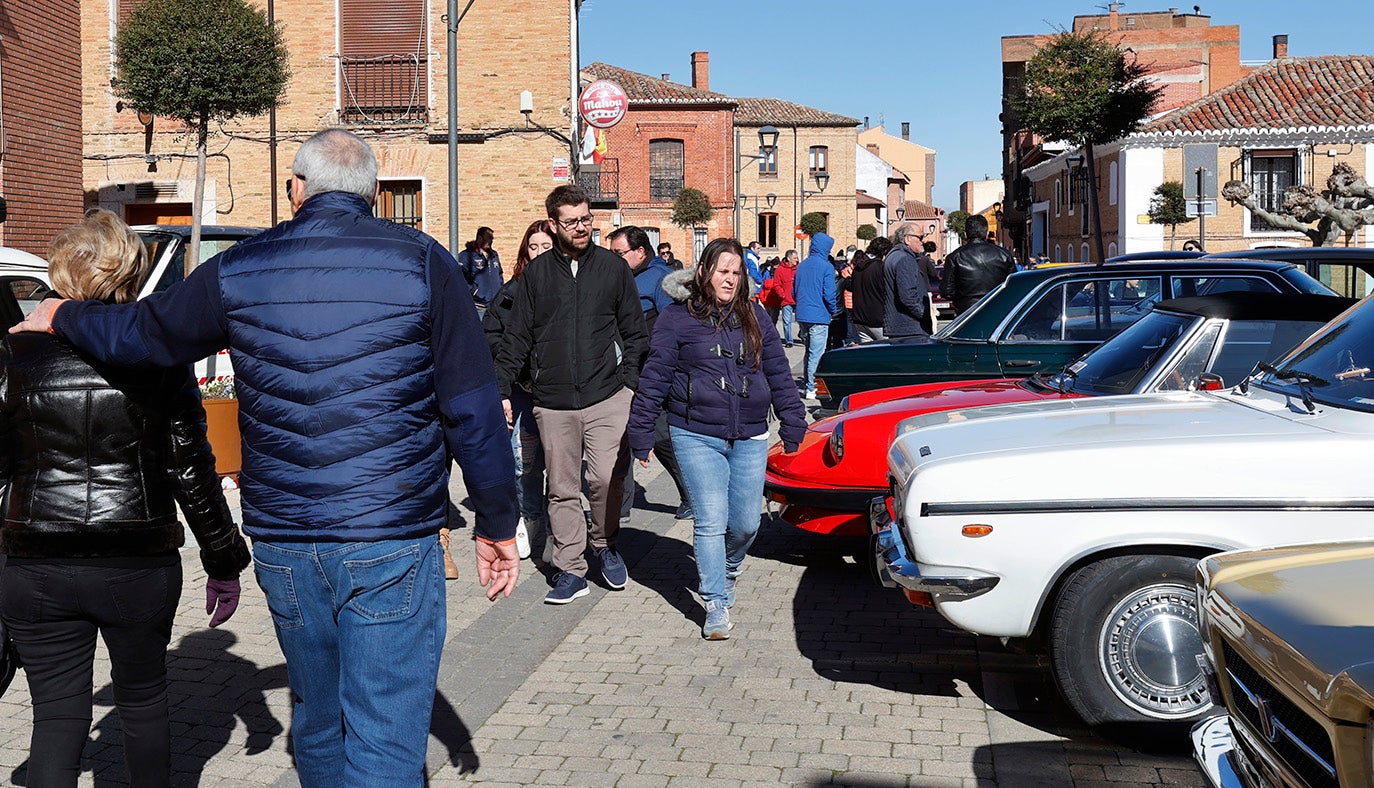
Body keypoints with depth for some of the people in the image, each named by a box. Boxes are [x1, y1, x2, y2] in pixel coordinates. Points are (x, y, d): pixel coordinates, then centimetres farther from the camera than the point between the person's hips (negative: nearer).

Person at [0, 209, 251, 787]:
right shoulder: (159, 357, -5)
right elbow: (192, 469, -4)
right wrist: (224, 562, 4)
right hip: (139, 566, 0)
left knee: (56, 717, 8)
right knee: (144, 701, 18)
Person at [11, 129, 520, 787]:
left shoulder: (239, 271, 4)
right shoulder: (423, 263, -2)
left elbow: (142, 333, 20)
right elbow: (474, 410, -3)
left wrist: (61, 317, 40)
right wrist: (497, 524, 5)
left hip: (283, 546, 4)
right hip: (390, 542, -3)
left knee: (316, 721, 21)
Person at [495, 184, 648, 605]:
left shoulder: (613, 267, 7)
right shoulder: (537, 273, 7)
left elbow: (634, 332, 11)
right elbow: (517, 337, 10)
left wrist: (630, 382, 1)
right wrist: (502, 389, 4)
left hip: (607, 397, -1)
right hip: (553, 402, 1)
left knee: (605, 478, -12)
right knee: (562, 490, 5)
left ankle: (605, 542, 15)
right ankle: (570, 569, 16)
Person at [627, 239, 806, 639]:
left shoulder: (755, 318, 10)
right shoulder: (677, 319, -1)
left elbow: (778, 374, 14)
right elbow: (654, 379, 0)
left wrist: (792, 426, 11)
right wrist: (641, 434, 0)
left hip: (750, 439, 4)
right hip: (697, 437, -3)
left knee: (745, 524, 8)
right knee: (711, 522, -7)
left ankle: (725, 572, 39)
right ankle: (716, 606, 3)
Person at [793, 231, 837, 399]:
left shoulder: (801, 266, 10)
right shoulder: (826, 267, -11)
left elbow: (794, 291, 15)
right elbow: (829, 294, -14)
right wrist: (833, 311, 2)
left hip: (802, 315, 7)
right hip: (819, 316, -7)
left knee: (809, 352, 19)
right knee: (816, 354, -3)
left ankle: (806, 384, 26)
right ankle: (811, 389, -3)